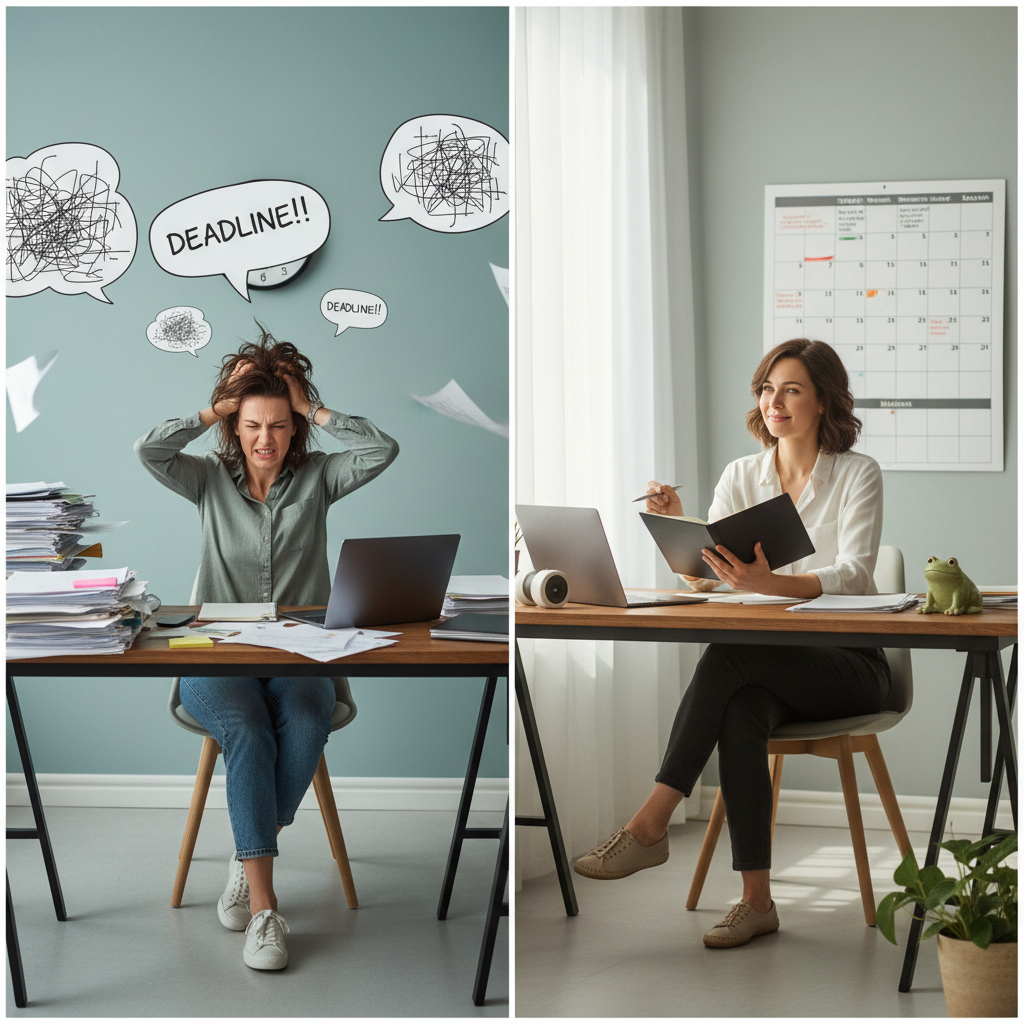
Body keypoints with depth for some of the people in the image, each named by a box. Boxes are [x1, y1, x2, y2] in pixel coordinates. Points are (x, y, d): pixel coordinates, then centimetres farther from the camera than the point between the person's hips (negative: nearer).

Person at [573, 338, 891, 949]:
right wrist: (677, 527, -19)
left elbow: (854, 574, -19)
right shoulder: (742, 476, 10)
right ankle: (757, 899, -32)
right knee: (739, 710, -33)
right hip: (770, 665, 3)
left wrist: (769, 583, -37)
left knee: (730, 653, -32)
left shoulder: (858, 474, -3)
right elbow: (702, 577, 2)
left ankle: (652, 824, -30)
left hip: (847, 663, -3)